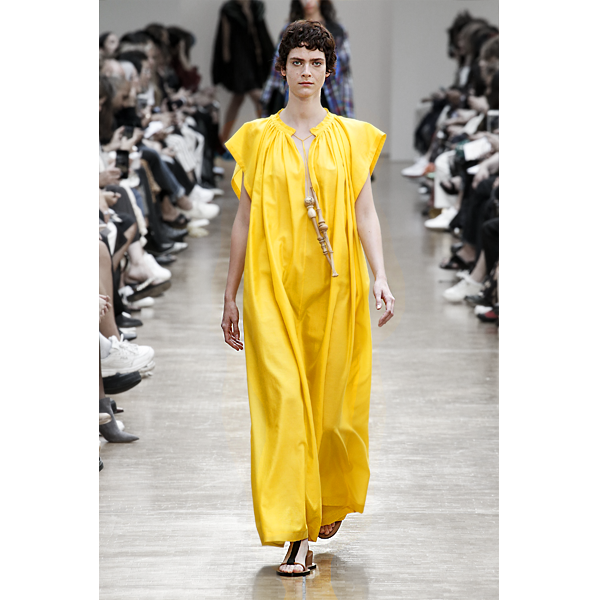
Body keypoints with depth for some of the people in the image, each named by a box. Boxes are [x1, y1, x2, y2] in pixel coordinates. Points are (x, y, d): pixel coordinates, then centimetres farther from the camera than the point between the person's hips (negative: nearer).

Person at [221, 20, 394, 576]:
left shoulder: (351, 136, 7)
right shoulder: (256, 138, 6)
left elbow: (365, 212, 3)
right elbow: (244, 218, 8)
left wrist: (380, 276, -11)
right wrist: (230, 295, 7)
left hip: (333, 285, 1)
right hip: (272, 285, -1)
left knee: (332, 399, 7)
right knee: (283, 400, -11)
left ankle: (330, 500, 36)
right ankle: (296, 536, -12)